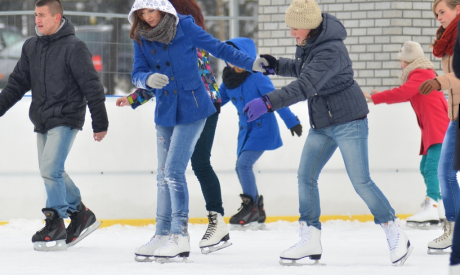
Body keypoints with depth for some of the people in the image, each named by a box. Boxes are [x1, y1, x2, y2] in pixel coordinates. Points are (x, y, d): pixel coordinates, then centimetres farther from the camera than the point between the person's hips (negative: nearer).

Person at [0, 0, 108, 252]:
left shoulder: (73, 47, -10)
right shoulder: (31, 47, 9)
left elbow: (91, 86, -9)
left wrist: (100, 122, -8)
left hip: (65, 119, -7)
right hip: (42, 121, 7)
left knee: (51, 169, -17)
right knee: (53, 173, 11)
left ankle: (55, 225, -9)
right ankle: (81, 215, 25)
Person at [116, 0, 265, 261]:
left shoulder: (185, 27, -12)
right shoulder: (141, 39, 0)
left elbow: (218, 48, -4)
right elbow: (138, 74, -5)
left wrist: (251, 63, -6)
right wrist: (149, 79, -28)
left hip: (192, 109, -5)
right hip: (165, 112, 5)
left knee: (173, 171, -12)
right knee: (164, 176, 11)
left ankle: (180, 236, -8)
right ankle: (163, 235, 20)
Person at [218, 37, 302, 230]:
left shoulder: (257, 78, -17)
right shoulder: (229, 80, 3)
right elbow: (218, 99, 16)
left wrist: (292, 121, -16)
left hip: (263, 129, -8)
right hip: (246, 129, 8)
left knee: (243, 164, -18)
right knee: (242, 167, 8)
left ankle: (251, 207, -7)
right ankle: (257, 213, 19)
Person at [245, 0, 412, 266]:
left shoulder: (331, 51, -27)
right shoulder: (308, 43, 3)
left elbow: (305, 87, -36)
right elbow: (301, 69, 23)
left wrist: (267, 102, -42)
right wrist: (276, 65, 4)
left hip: (349, 121, -9)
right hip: (322, 124, 9)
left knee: (361, 181, -7)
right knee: (306, 176, 2)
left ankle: (396, 235, 5)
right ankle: (311, 240, 8)